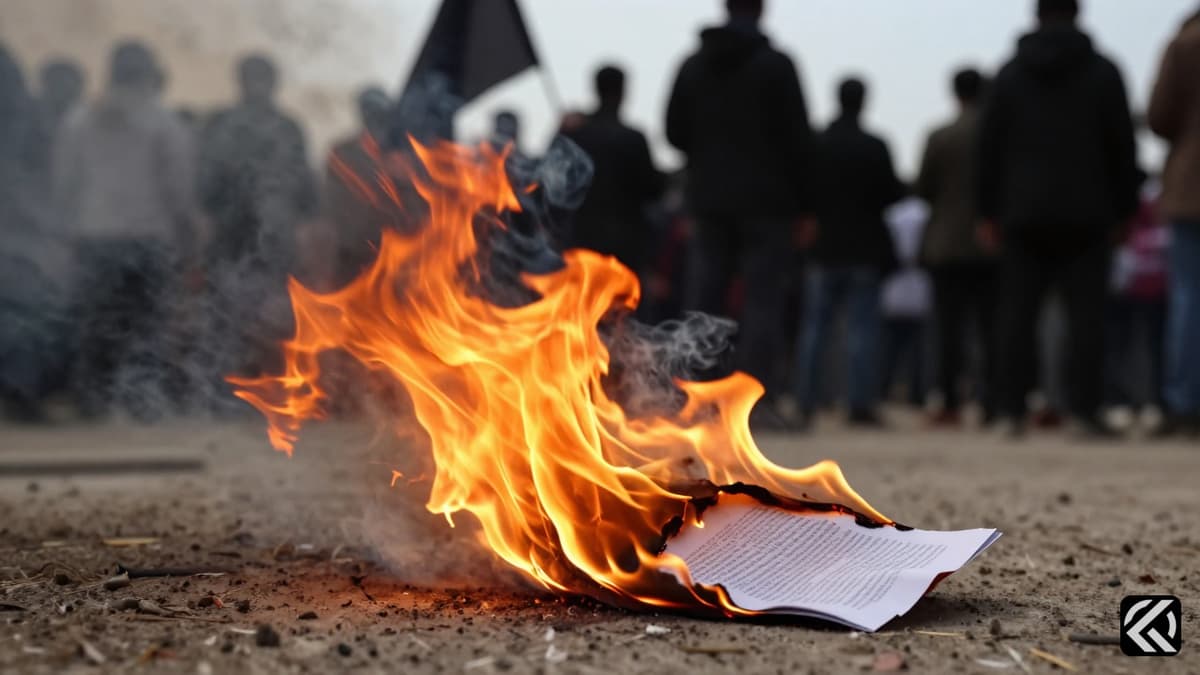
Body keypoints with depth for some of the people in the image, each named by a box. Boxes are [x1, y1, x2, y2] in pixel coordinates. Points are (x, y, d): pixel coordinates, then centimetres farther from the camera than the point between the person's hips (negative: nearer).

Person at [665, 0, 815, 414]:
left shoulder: (693, 66, 8)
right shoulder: (775, 64, -5)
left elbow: (675, 132, 9)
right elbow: (797, 136, -7)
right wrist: (800, 202, 0)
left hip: (709, 198, 4)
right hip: (765, 198, -4)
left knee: (704, 297, 7)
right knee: (762, 298, -3)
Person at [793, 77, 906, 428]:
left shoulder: (813, 145, -1)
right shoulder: (875, 148, -8)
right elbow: (891, 194, -8)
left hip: (822, 248, 2)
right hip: (864, 250, -2)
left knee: (814, 327, 7)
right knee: (862, 327, 1)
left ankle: (805, 404, 6)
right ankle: (860, 404, -3)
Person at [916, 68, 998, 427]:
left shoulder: (939, 138, -6)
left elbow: (923, 189, -3)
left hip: (947, 244, -1)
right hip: (992, 245, 1)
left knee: (950, 326, 2)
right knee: (990, 327, 6)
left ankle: (951, 404, -1)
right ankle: (992, 404, 1)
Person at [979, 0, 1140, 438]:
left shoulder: (1010, 74, 8)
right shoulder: (1102, 72, 4)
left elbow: (989, 147, 6)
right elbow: (1122, 147, 2)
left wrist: (990, 211, 11)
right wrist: (1124, 209, 9)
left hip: (1025, 215, 2)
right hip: (1086, 216, -1)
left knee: (1017, 315, 3)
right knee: (1085, 313, -3)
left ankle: (1014, 411, 1)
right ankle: (1085, 411, -9)